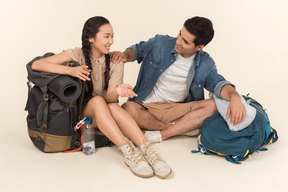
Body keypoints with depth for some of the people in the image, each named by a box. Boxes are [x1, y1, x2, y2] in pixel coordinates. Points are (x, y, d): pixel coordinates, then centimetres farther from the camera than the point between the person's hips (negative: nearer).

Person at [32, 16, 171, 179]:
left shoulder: (115, 63, 0)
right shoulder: (77, 55, -6)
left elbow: (109, 97, -13)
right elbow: (36, 65, -18)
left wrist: (117, 92, -38)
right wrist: (70, 70, -31)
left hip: (105, 114, 2)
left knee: (113, 106, -33)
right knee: (97, 101, -34)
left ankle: (147, 150, -42)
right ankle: (128, 152, -44)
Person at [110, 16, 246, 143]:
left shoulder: (206, 64, 0)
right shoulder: (160, 43, -3)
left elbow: (218, 83, -8)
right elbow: (138, 50, 12)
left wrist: (234, 97, -31)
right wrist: (125, 55, -11)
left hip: (178, 110, 1)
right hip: (147, 108, -1)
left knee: (212, 105, -25)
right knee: (128, 109, -35)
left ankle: (160, 135, -27)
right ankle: (182, 127, -18)